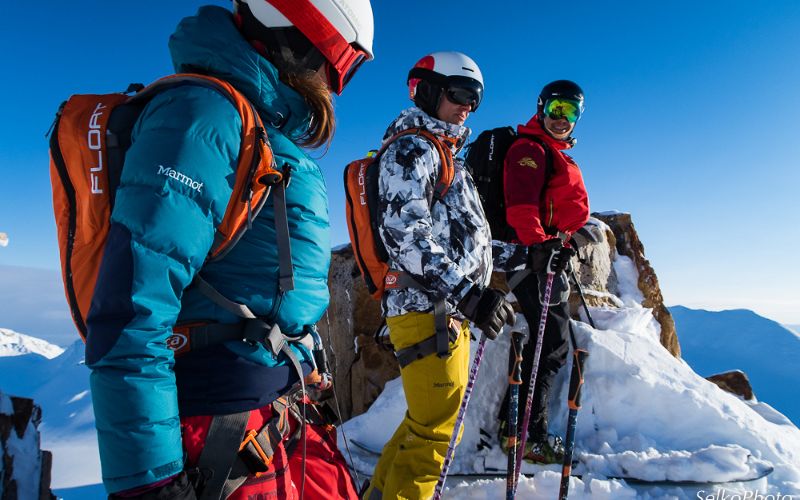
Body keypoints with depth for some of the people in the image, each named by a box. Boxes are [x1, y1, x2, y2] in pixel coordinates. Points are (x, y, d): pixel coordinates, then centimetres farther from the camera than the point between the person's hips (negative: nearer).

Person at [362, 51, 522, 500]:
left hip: (447, 311, 11)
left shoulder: (443, 155, 24)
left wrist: (518, 254, 26)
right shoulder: (412, 148, -7)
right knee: (437, 433, -5)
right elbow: (406, 234, -21)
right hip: (428, 311, -11)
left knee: (426, 424, 20)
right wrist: (468, 292, -27)